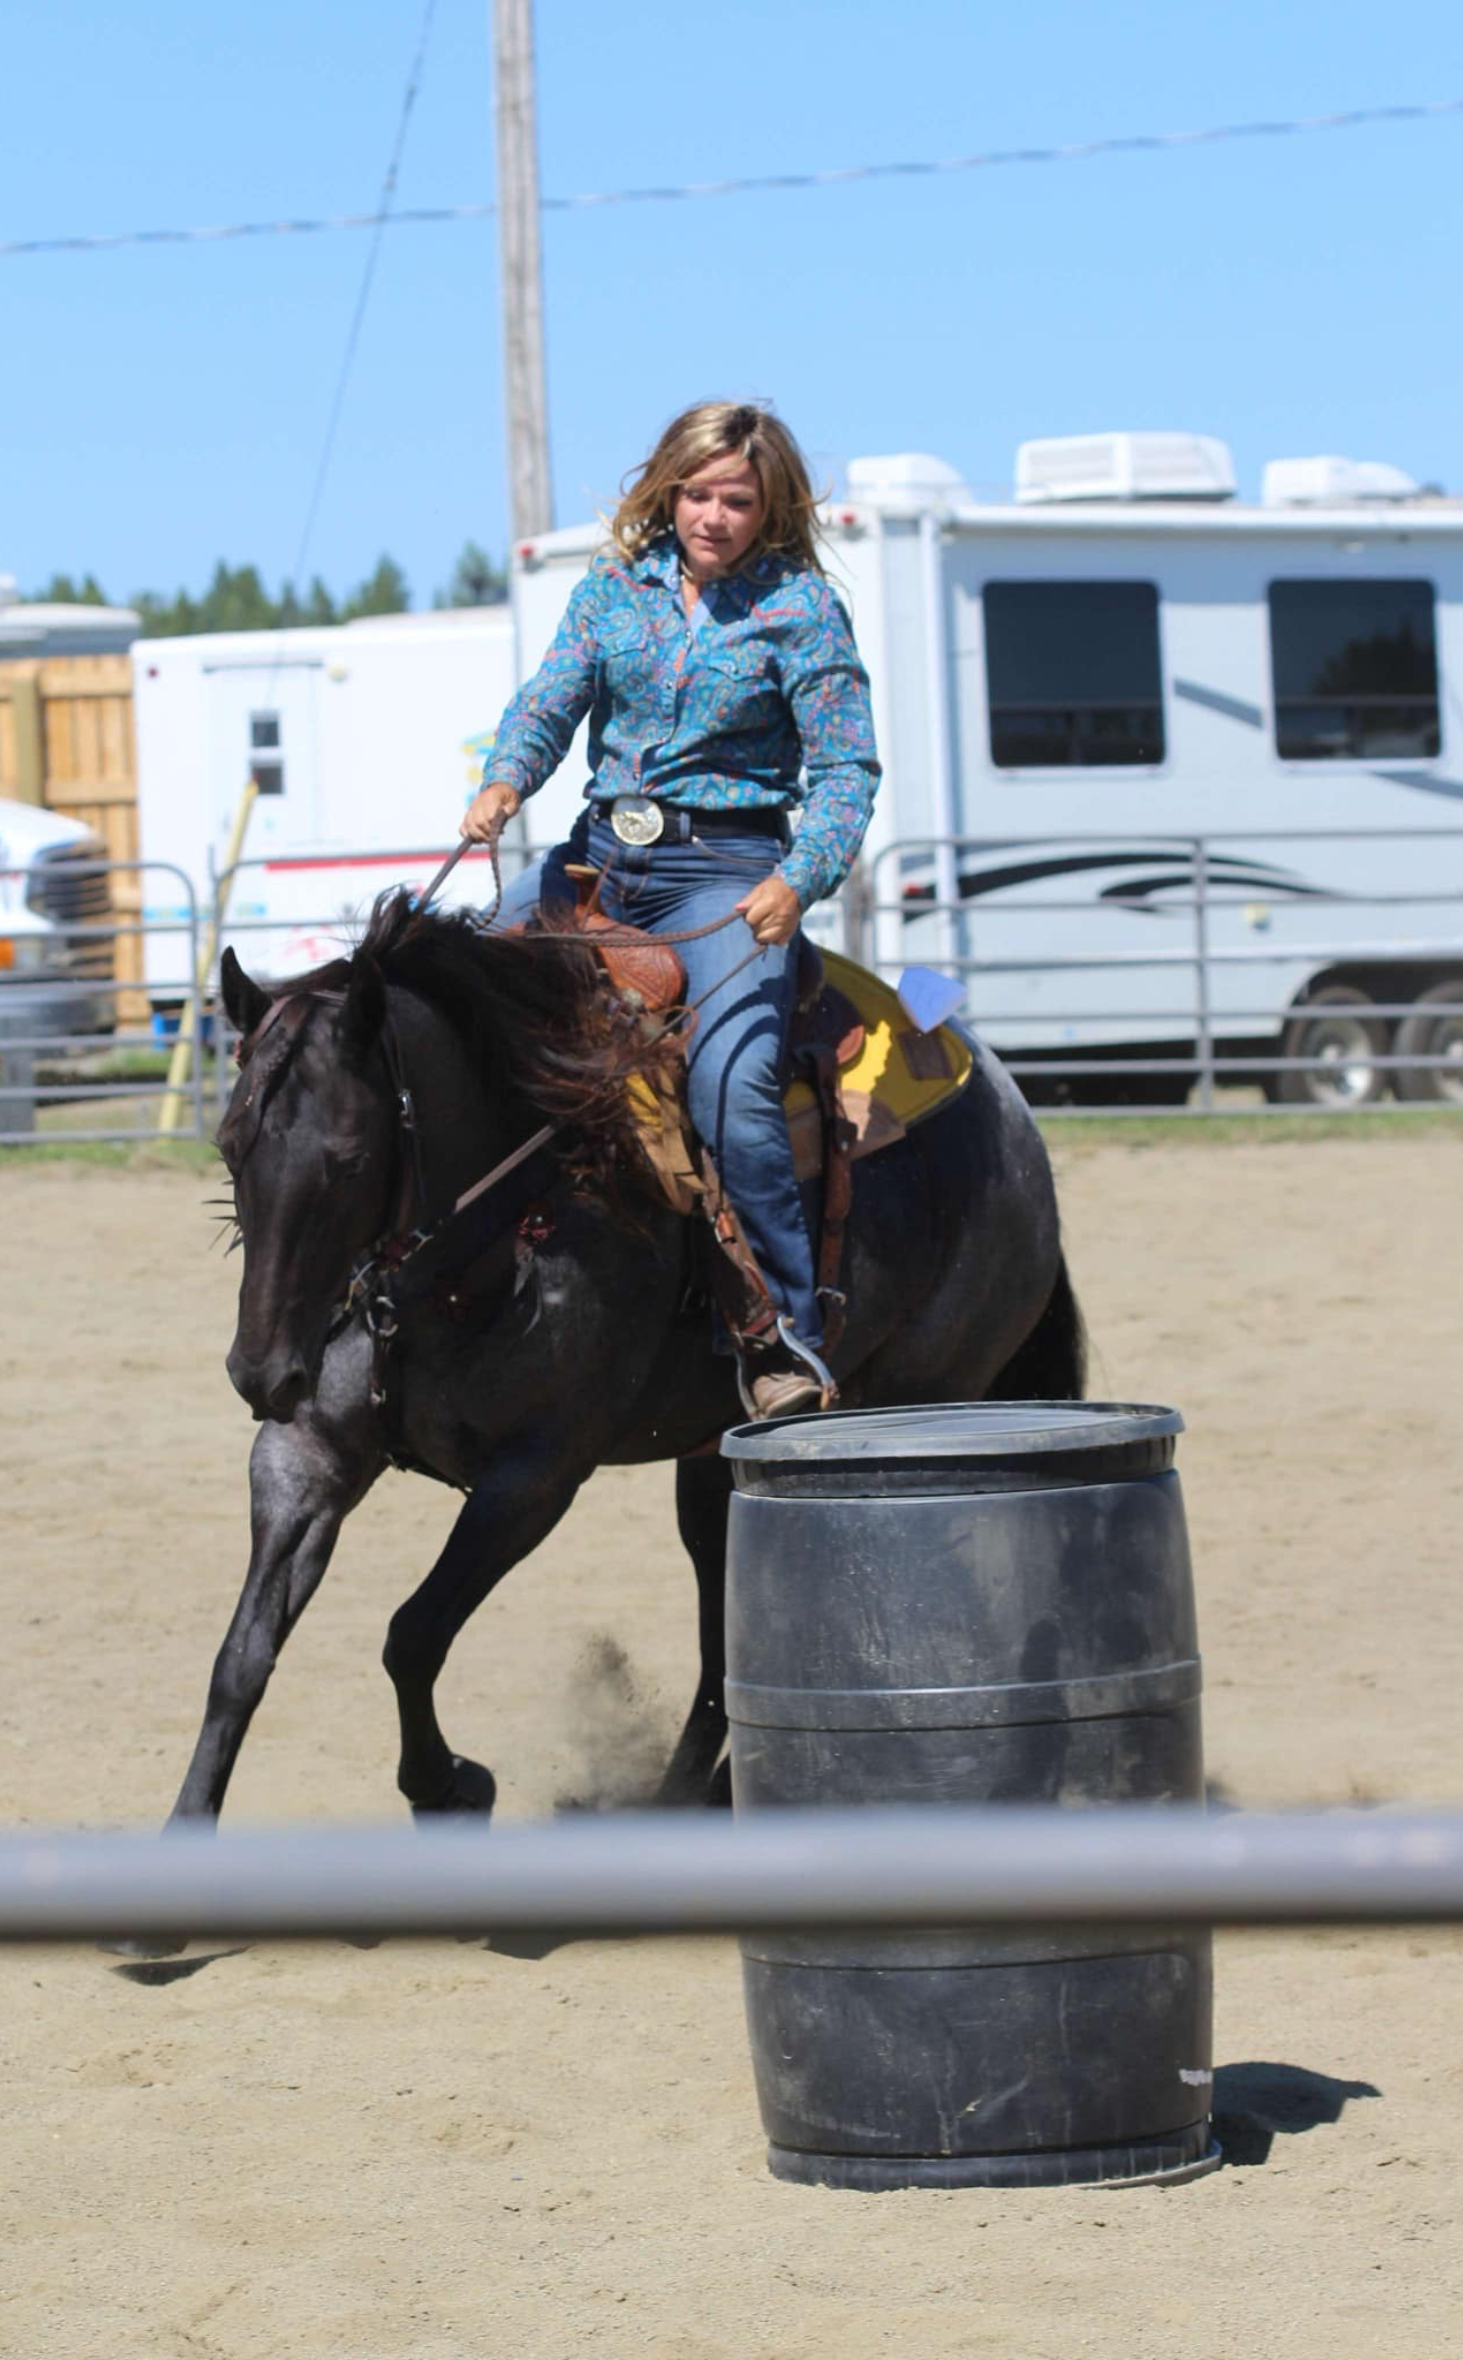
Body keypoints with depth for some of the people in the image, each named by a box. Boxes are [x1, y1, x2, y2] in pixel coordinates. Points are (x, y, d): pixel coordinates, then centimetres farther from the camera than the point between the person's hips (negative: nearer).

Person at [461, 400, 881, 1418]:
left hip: (728, 867, -5)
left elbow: (847, 768, -6)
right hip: (600, 852, 5)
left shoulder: (800, 608, -4)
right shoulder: (618, 585, 8)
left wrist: (801, 880, -23)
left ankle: (787, 1338, -19)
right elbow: (550, 701, 6)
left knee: (730, 1081, -26)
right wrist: (505, 781, -16)